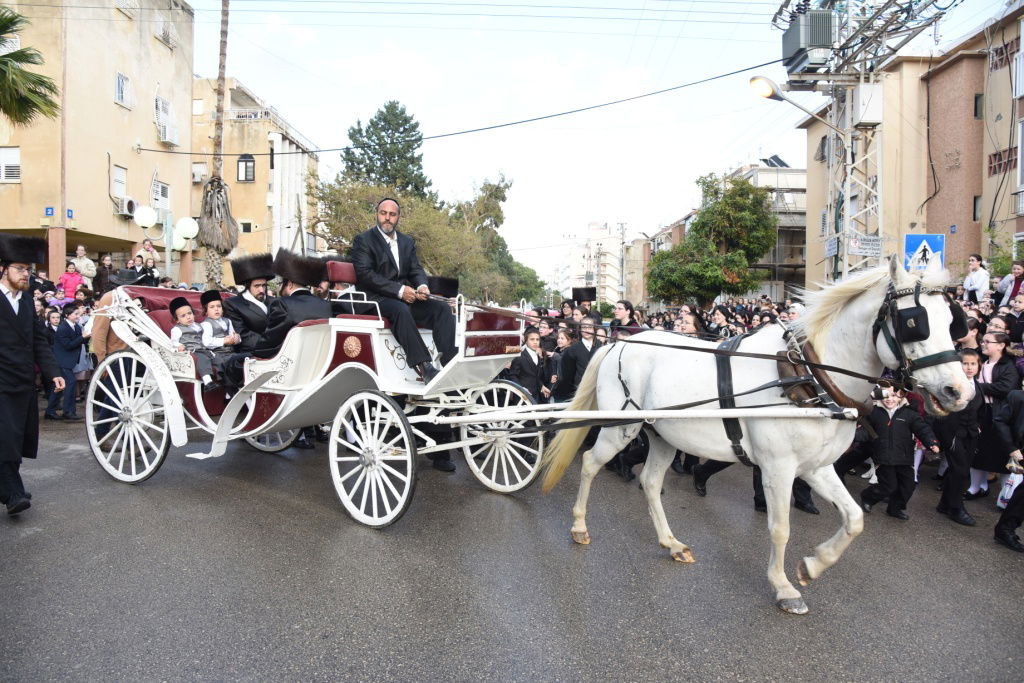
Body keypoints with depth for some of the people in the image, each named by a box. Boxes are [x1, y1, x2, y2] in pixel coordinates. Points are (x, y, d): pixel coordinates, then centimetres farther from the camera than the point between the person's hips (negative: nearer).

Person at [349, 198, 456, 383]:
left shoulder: (407, 241, 21)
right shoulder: (363, 240, 2)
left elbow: (416, 270, 15)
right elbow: (365, 274, -11)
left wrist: (422, 286, -11)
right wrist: (399, 290, -21)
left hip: (407, 298, 6)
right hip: (377, 299, -6)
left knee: (443, 308, -16)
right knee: (401, 310, -38)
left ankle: (448, 363, -26)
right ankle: (423, 366, -42)